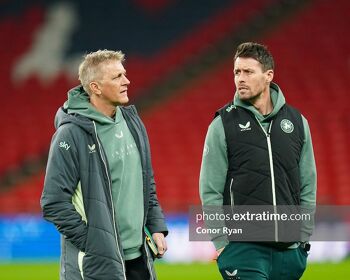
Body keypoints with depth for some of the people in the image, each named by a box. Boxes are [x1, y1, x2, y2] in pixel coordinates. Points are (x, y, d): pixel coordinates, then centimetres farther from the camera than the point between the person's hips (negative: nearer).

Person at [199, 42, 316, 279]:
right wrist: (221, 242, -7)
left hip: (290, 249, 3)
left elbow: (308, 185, 12)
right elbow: (211, 191, -2)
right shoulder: (223, 124, -2)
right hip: (242, 248, -3)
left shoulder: (297, 122, 8)